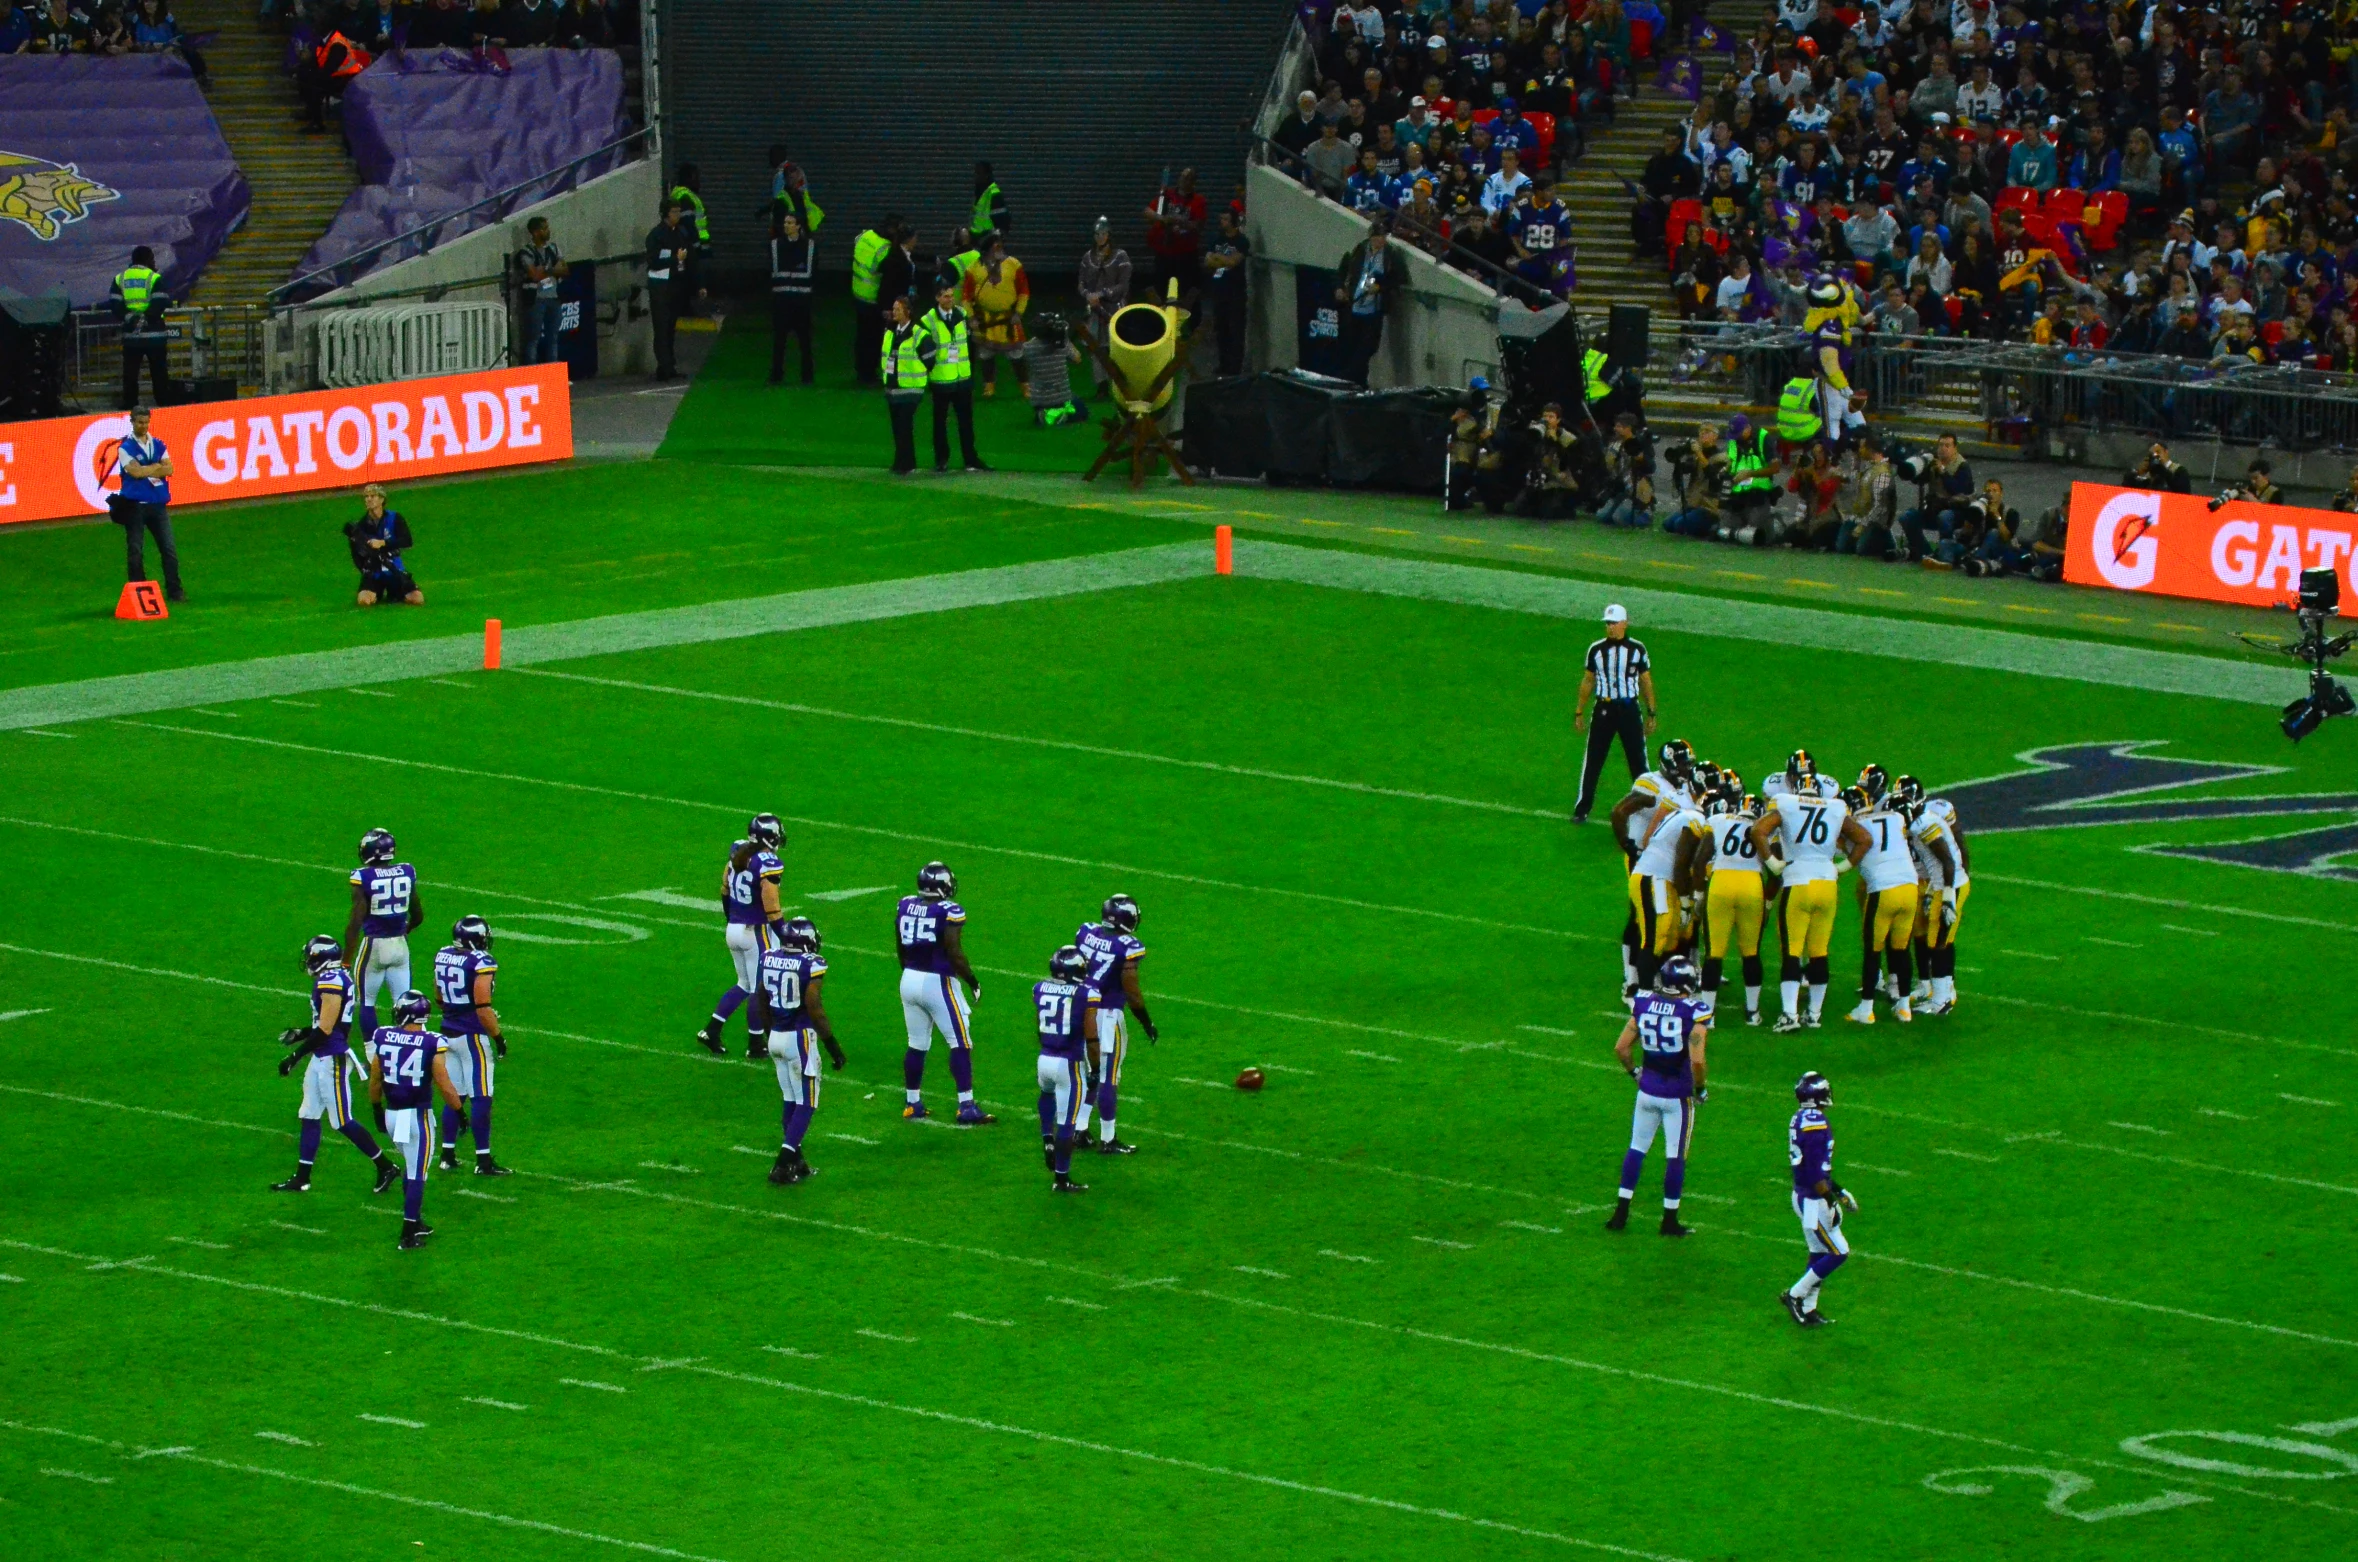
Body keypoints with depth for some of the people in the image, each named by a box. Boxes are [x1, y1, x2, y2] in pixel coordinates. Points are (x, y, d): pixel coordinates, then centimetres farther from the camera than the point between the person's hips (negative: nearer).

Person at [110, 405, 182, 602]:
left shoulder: (158, 445, 12)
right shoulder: (125, 447, -2)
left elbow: (168, 470, 1)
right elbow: (135, 471, -14)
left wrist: (146, 471, -9)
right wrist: (157, 467, -3)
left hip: (158, 504, 4)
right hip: (134, 504, -4)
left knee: (169, 548, 0)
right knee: (135, 552, 0)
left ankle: (174, 590, 6)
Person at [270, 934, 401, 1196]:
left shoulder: (331, 983, -21)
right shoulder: (336, 979, 9)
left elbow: (325, 1030, -22)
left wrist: (295, 1056, -18)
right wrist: (301, 1033, 20)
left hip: (332, 1060, -10)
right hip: (322, 1058, 10)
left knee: (343, 1122, -2)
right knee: (308, 1117, 13)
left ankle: (386, 1167, 7)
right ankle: (302, 1178, 19)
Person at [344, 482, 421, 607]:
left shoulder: (394, 518, -4)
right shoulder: (360, 526, -3)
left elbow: (407, 541, -15)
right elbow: (356, 556, 0)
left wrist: (382, 543, -25)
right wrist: (364, 567, -20)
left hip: (395, 571, 0)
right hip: (373, 574, 0)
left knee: (418, 600, -16)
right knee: (364, 601, -29)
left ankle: (395, 593, 16)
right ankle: (378, 594, 9)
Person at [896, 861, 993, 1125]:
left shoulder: (905, 906, 2)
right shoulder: (949, 912, -16)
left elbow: (901, 948, 12)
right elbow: (954, 953, -17)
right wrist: (972, 981, -4)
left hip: (909, 981, 6)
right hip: (938, 982, -6)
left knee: (917, 1044, 17)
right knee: (960, 1043, 0)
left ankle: (913, 1104, 22)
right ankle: (966, 1106, -4)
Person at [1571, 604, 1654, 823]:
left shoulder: (1637, 649, -1)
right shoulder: (1596, 649, 1)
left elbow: (1646, 682, 6)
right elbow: (1587, 681, 9)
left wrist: (1651, 714, 6)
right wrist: (1579, 712, 9)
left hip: (1630, 709, -1)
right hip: (1604, 708, 1)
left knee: (1638, 761, 4)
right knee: (1593, 761, 2)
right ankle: (1581, 810, 9)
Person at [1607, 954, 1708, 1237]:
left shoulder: (1645, 1003, -4)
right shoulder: (1695, 1012, -17)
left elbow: (1621, 1047, 0)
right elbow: (1697, 1059, -23)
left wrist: (1634, 1071, 17)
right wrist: (1700, 1088, -6)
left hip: (1648, 1090, 4)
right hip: (1677, 1096, -4)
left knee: (1637, 1148, 16)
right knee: (1675, 1155, 7)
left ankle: (1621, 1213, 17)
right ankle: (1670, 1220, 14)